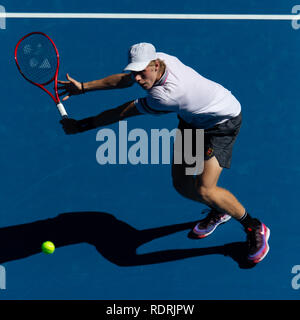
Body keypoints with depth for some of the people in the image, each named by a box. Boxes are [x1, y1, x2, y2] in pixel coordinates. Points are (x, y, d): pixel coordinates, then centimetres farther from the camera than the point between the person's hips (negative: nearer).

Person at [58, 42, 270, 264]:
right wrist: (83, 87, 2)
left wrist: (81, 126, -20)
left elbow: (121, 113, -30)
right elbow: (123, 79, 3)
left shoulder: (167, 95, -40)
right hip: (193, 118, 8)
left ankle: (255, 228, 4)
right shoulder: (156, 61, -18)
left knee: (204, 191, -19)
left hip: (223, 121, -8)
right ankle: (218, 212, 34)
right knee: (182, 183, 4)